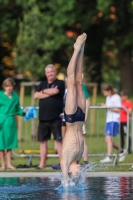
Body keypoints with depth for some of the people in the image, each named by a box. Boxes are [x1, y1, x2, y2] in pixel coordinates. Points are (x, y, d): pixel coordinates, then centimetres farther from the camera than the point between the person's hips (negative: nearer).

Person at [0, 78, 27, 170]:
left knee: (10, 144, 6)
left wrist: (23, 111, -6)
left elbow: (17, 109, 13)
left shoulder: (15, 96, 9)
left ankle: (9, 164, 13)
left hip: (11, 122, 3)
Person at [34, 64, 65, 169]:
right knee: (43, 141, 8)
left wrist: (44, 91, -1)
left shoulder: (60, 83, 2)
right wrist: (50, 93, -8)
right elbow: (36, 95, 1)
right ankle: (42, 163, 13)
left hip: (56, 118, -5)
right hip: (43, 118, 5)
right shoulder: (42, 84, 16)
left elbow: (55, 91, -18)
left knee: (59, 140, -6)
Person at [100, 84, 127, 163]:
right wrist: (104, 106, 5)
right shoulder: (108, 98, 18)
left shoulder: (116, 97, -7)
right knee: (108, 140, 7)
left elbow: (118, 110, -13)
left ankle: (109, 157, -21)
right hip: (108, 120, 9)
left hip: (114, 120, -9)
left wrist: (107, 107, -16)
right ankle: (122, 151, 24)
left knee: (109, 138, -19)